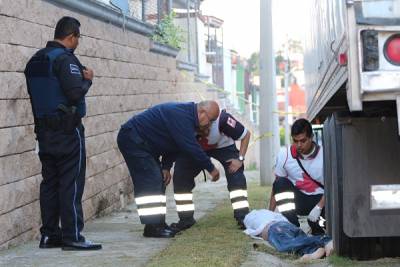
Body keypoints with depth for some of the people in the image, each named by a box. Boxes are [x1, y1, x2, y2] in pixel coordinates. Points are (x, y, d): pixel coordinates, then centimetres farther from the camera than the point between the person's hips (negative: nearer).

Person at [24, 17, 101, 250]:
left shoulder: (35, 61, 13)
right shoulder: (65, 58, -14)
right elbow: (76, 93, -22)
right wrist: (87, 79, -1)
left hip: (44, 130, 8)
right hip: (67, 130, -8)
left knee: (50, 182, 10)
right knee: (71, 183, -5)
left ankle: (49, 235, 12)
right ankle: (72, 237, -6)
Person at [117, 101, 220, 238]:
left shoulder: (186, 115, 7)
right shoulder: (180, 116, -26)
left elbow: (173, 144, 15)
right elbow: (191, 148, -27)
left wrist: (166, 167, 6)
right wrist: (211, 168, -18)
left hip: (142, 143, 11)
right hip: (132, 139, -11)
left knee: (159, 182, 10)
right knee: (150, 181, -15)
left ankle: (158, 224, 13)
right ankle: (152, 227, -15)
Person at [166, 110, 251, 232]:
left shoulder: (221, 119, -42)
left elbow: (246, 135, -24)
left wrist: (240, 159, -29)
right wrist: (166, 168, -28)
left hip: (223, 146, -2)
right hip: (195, 148, 2)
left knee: (235, 173, -23)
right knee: (180, 176, -13)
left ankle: (243, 217, -18)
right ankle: (186, 219, 0)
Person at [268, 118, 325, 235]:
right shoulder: (284, 154, -9)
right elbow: (277, 187, -3)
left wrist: (319, 207, -25)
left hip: (319, 200, -2)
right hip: (297, 199, 2)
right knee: (281, 183, -28)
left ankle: (316, 224, 5)